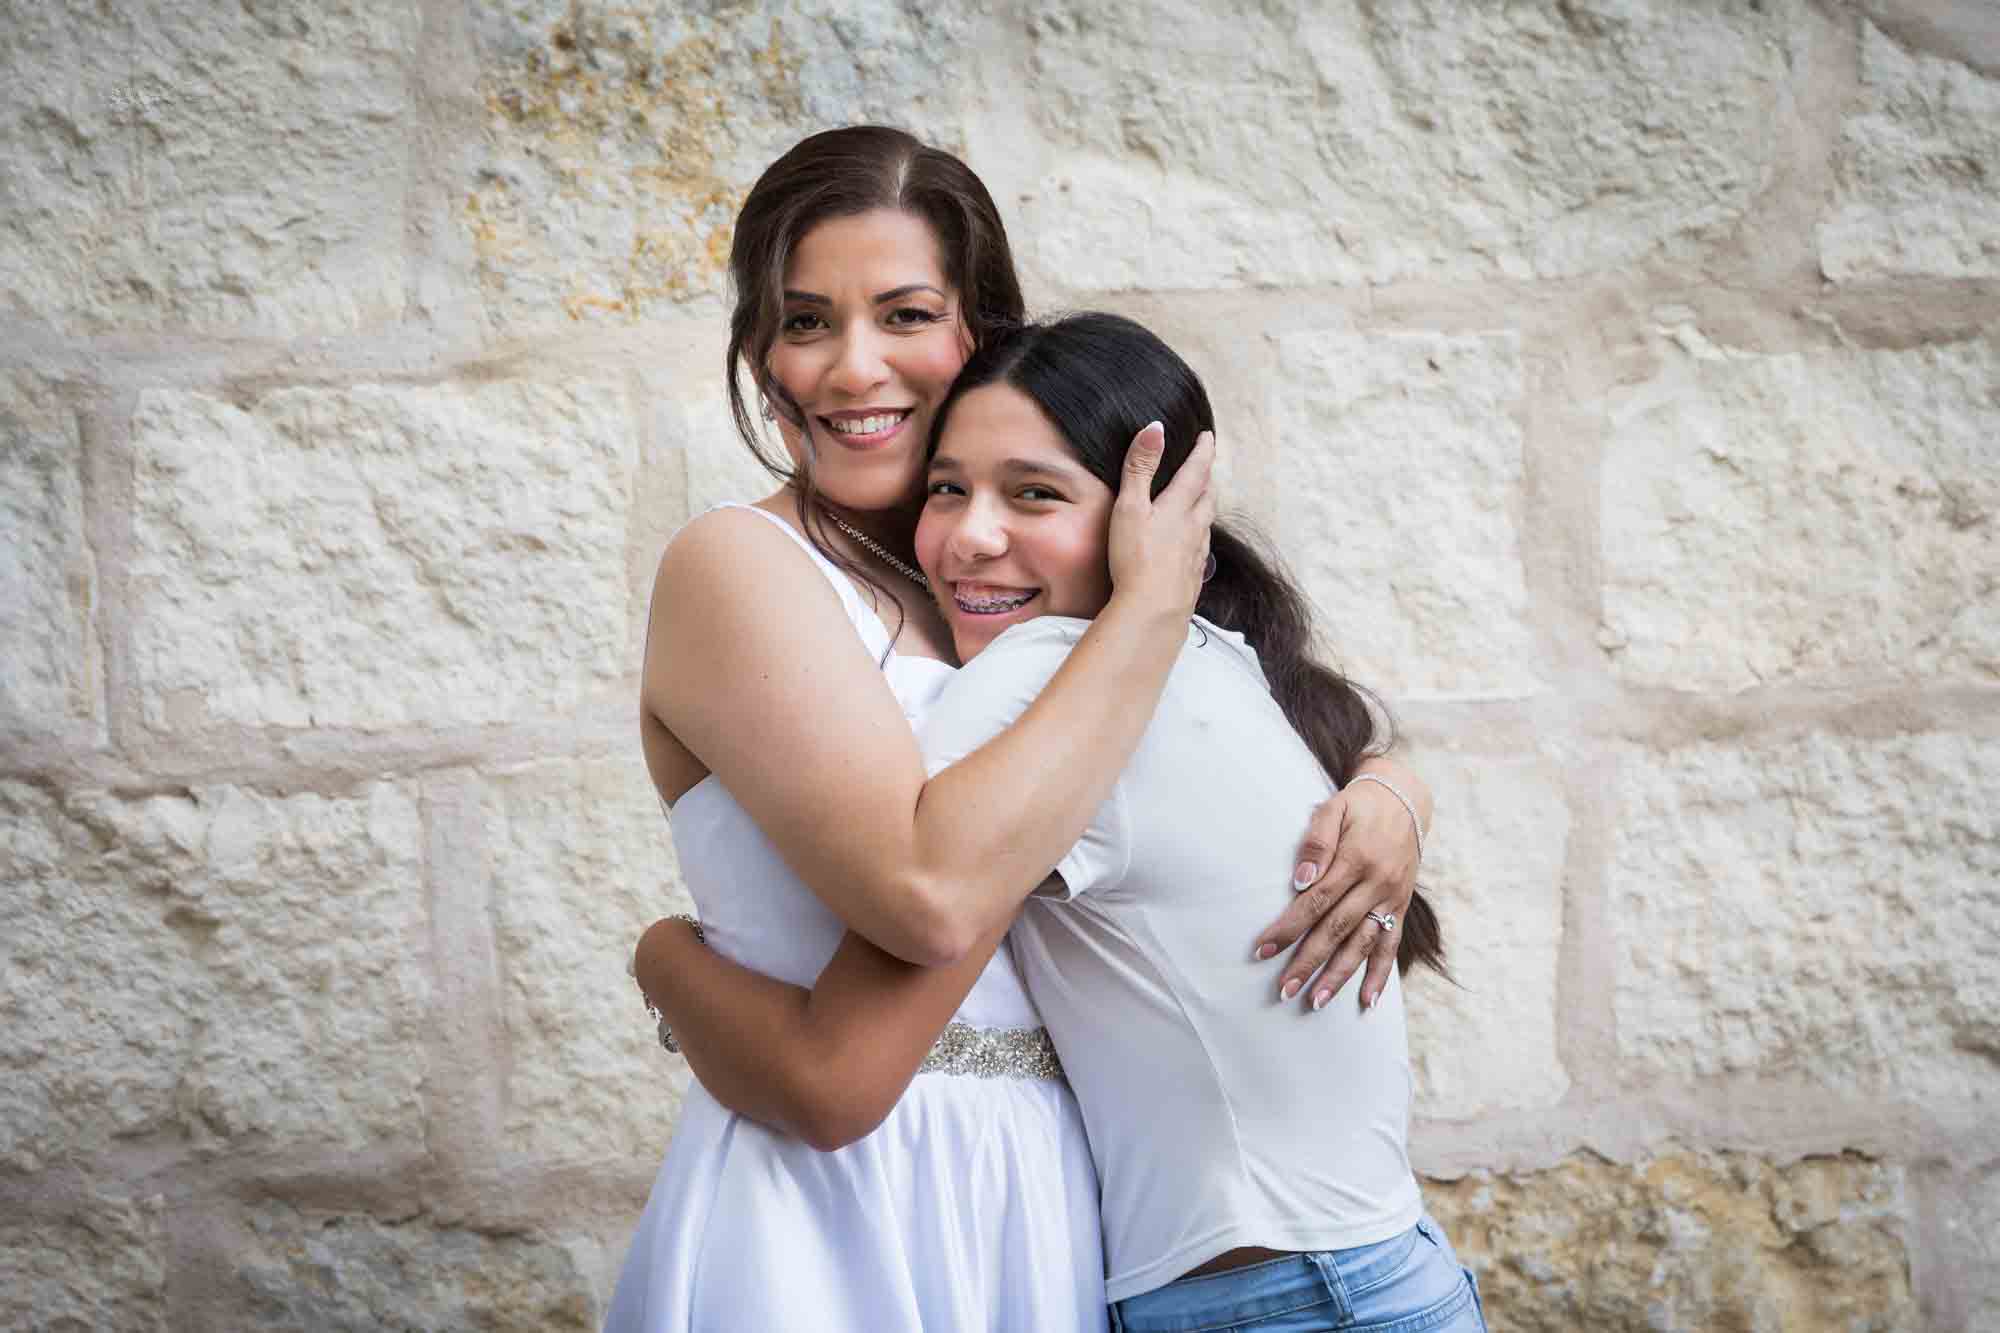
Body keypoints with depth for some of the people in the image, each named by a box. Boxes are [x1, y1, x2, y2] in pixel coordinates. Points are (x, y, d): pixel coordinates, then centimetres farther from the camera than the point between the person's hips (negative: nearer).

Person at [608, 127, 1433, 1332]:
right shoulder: (735, 566, -10)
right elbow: (932, 893, -25)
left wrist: (1386, 807, -7)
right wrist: (1153, 608, -17)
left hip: (1045, 1205, 6)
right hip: (830, 1226, -6)